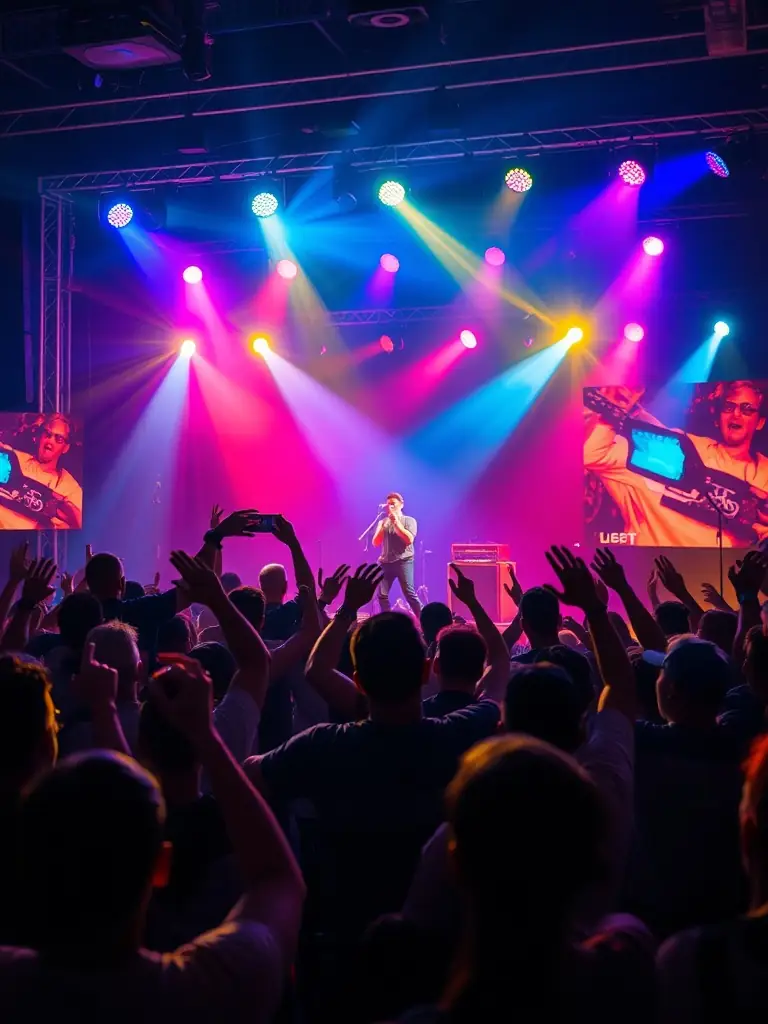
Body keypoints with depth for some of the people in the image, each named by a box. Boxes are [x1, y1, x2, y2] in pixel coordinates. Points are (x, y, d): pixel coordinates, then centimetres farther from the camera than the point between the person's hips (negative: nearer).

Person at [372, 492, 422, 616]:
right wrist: (383, 526, -5)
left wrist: (396, 522, -13)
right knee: (382, 595, -5)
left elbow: (409, 539, -13)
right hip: (385, 562, 4)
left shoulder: (409, 520, 3)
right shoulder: (383, 522, 15)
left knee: (409, 594, -11)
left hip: (404, 561, -4)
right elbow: (376, 543, 8)